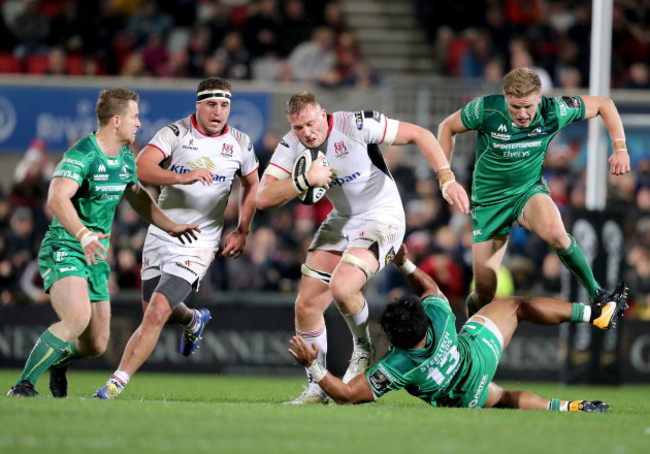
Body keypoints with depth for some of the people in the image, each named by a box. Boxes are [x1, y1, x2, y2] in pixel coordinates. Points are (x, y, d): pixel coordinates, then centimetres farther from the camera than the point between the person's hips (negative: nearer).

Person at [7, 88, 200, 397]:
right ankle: (23, 385, -26)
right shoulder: (82, 155, -18)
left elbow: (137, 196, 30)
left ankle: (58, 360, 41)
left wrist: (171, 227, 29)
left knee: (96, 345, 6)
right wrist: (83, 235, -46)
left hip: (95, 256, 8)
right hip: (63, 249, -8)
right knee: (78, 317, -33)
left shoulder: (126, 159, 10)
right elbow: (56, 198, -32)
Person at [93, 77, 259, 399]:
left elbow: (251, 185, 18)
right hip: (161, 235, 2)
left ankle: (115, 385, -14)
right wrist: (182, 177, -36)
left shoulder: (240, 144, 0)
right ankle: (194, 321, 52)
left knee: (156, 313, -16)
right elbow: (140, 168, -22)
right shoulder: (175, 133, -7)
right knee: (155, 310, 16)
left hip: (198, 246, -2)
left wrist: (242, 232, 10)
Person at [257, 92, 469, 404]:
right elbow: (263, 198, -15)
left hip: (382, 218, -6)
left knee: (341, 287, -29)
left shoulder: (356, 125, -22)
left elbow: (419, 135, -16)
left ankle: (364, 351, 0)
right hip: (341, 222, 6)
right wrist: (305, 180, -29)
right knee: (306, 306, 0)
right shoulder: (291, 146, -8)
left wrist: (447, 180, -23)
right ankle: (317, 388, 16)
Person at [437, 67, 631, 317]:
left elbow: (604, 105, -3)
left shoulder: (554, 111, -18)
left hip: (530, 191, 0)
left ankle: (595, 292, -14)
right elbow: (447, 127, -2)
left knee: (555, 233, -37)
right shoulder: (485, 109, -21)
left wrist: (620, 148, -9)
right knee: (485, 292, -5)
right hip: (490, 200, 0)